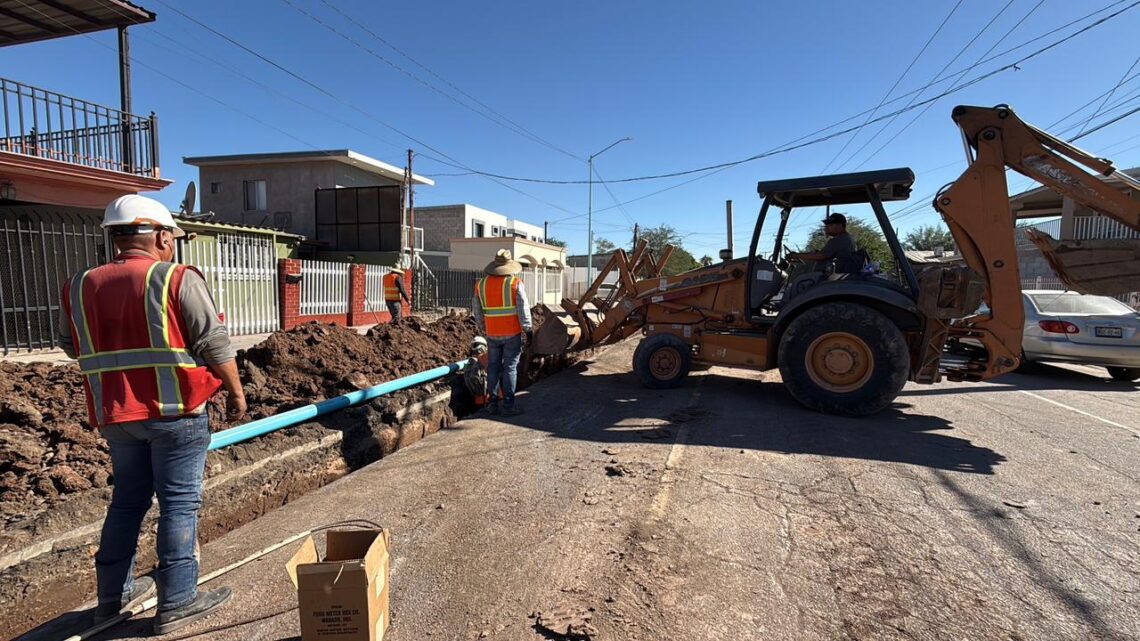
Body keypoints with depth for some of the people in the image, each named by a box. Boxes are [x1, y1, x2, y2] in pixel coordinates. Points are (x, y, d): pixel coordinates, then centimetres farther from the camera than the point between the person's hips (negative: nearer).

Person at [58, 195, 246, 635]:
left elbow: (71, 345, 16)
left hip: (117, 414, 6)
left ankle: (113, 595, 31)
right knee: (179, 503, 3)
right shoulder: (177, 279, -11)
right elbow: (214, 343, -14)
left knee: (127, 500, 20)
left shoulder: (80, 286, 6)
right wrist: (235, 390, -3)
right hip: (175, 410, -6)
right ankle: (177, 602, 10)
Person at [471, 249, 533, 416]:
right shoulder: (515, 283, -10)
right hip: (512, 333, -3)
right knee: (510, 368, 1)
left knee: (493, 367, 13)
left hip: (492, 334, 4)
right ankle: (508, 405, 3)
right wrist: (528, 329, -3)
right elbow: (523, 308, -12)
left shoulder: (481, 284, 3)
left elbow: (476, 310, 11)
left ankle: (493, 403, 17)